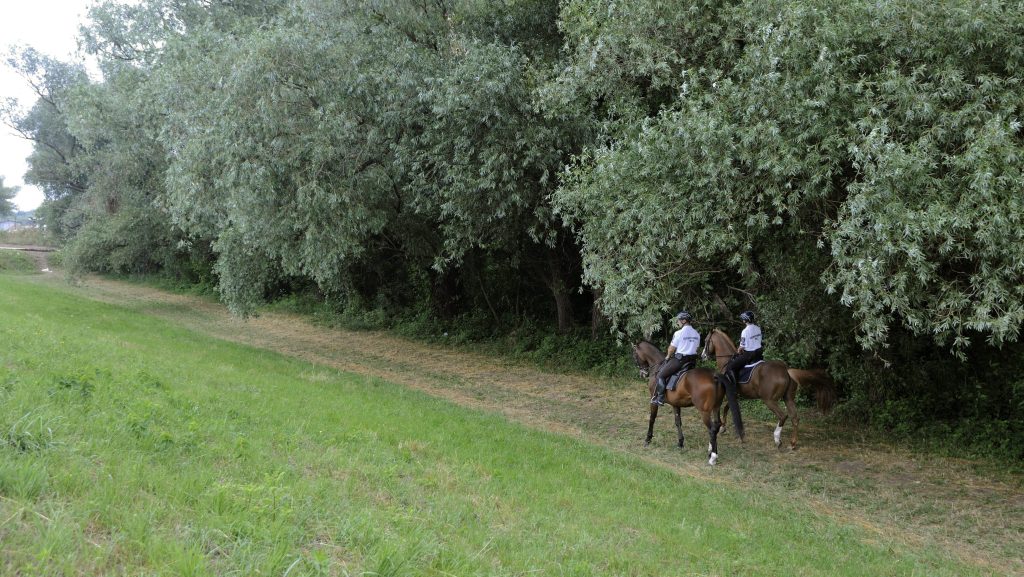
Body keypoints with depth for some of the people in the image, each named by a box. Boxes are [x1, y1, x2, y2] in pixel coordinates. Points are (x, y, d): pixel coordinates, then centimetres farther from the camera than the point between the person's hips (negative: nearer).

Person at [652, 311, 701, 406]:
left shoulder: (679, 333, -15)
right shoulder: (696, 334, 6)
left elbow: (671, 349, -9)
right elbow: (697, 348, 14)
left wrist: (668, 356, 10)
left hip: (679, 360, -7)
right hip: (692, 361, 7)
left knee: (661, 375, 1)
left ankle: (660, 398, -6)